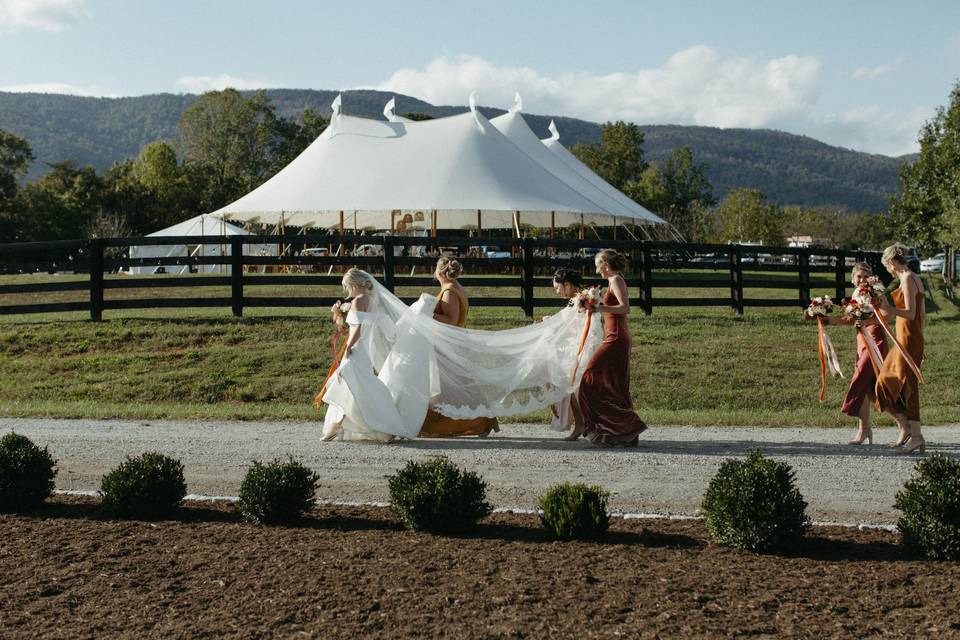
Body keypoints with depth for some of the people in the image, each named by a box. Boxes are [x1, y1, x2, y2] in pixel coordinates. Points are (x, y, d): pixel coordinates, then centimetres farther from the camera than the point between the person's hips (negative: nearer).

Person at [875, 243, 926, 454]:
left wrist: (889, 309, -34)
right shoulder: (915, 279, 15)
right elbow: (922, 315, 18)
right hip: (912, 338, 10)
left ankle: (916, 436, -2)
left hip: (907, 339, -10)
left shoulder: (907, 279, -13)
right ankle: (905, 427, 15)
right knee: (887, 381, 13)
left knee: (906, 385, -6)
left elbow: (911, 314, -21)